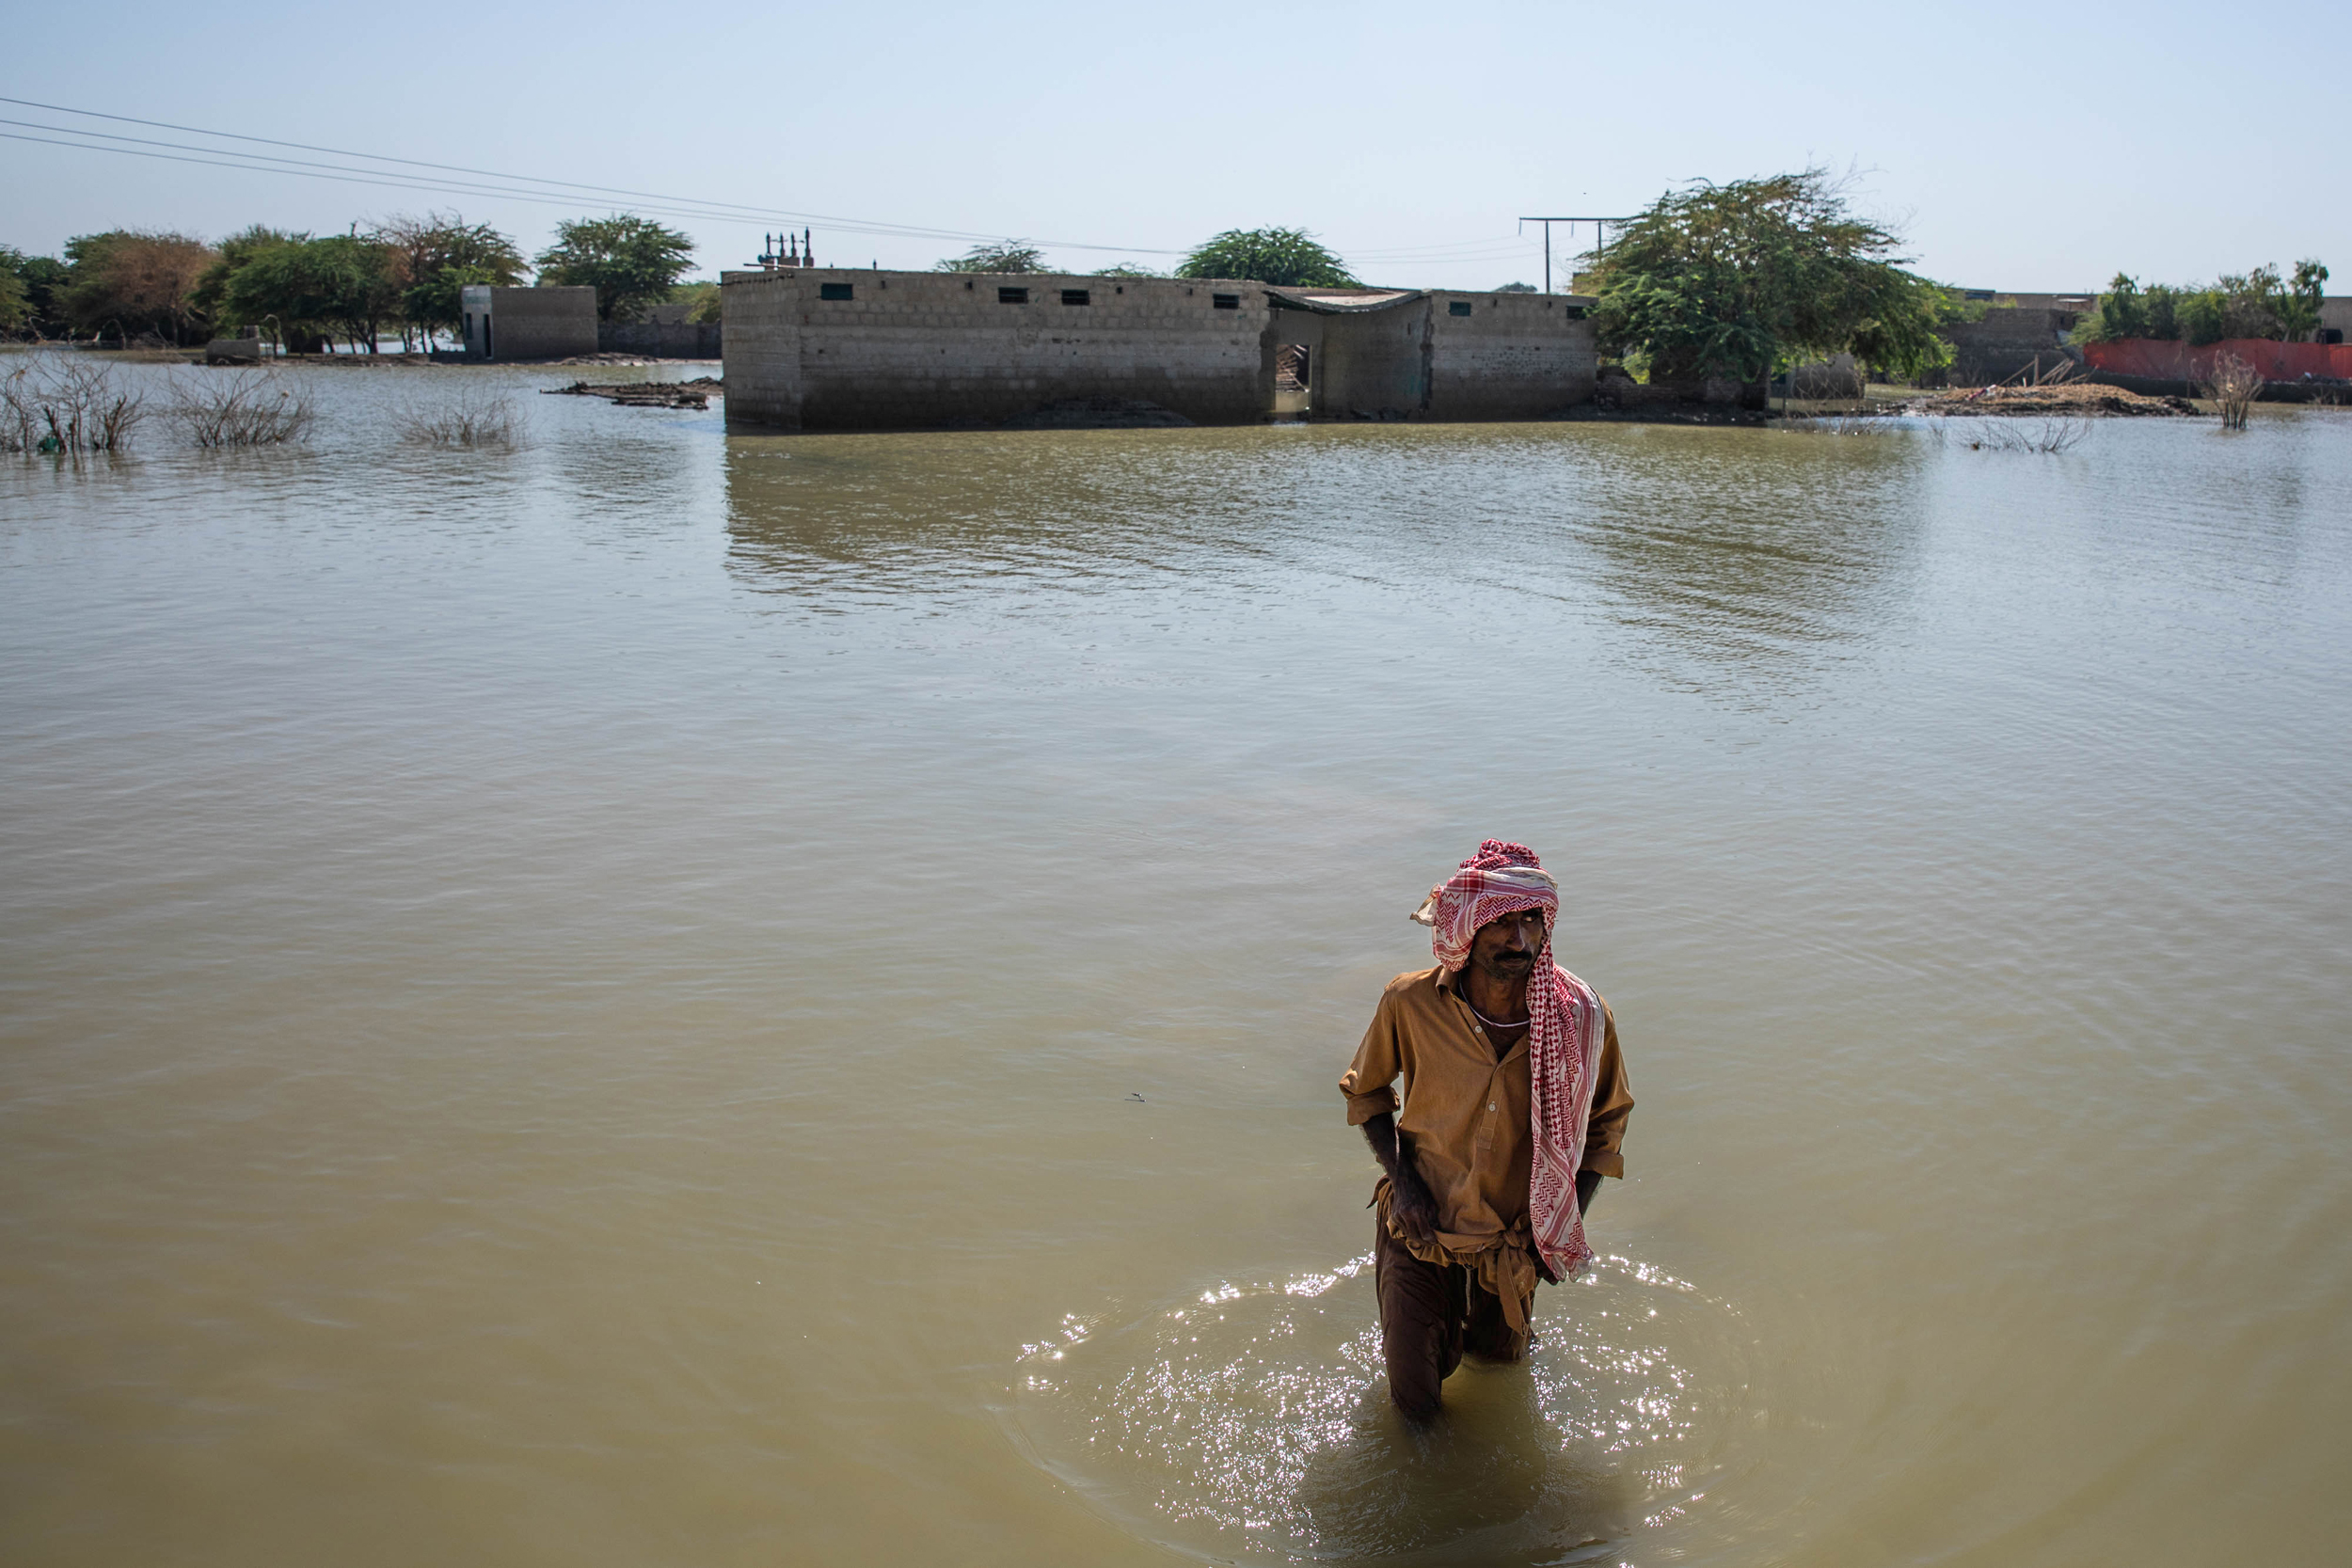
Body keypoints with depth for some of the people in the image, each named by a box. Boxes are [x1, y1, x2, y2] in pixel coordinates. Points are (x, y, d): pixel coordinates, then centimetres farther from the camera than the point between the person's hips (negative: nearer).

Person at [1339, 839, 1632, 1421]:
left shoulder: (1582, 1016, -20)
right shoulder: (1410, 1002, -23)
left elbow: (1607, 1117, 0)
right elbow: (1365, 1089, -2)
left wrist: (1566, 1226, -5)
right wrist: (1402, 1179, -14)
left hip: (1512, 1239, 1)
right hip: (1419, 1229, -1)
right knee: (1416, 1403, 9)